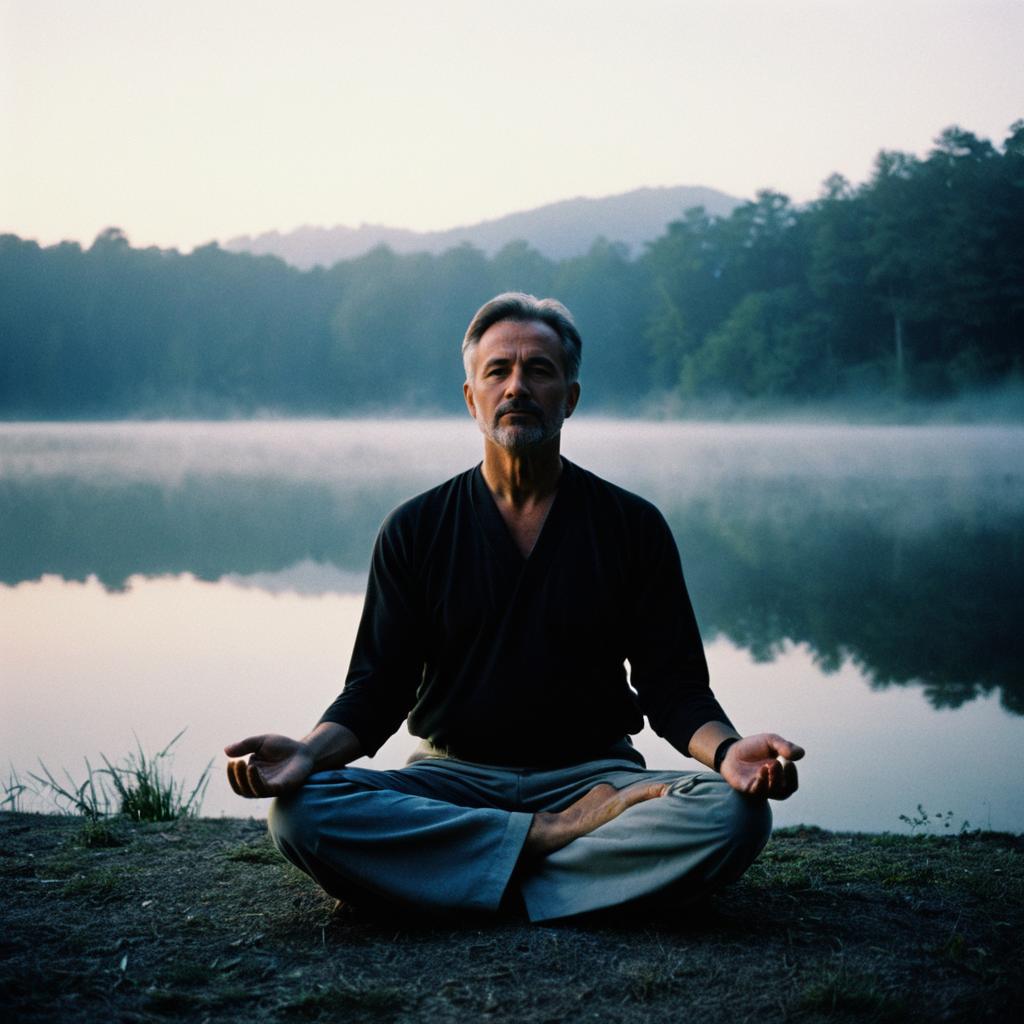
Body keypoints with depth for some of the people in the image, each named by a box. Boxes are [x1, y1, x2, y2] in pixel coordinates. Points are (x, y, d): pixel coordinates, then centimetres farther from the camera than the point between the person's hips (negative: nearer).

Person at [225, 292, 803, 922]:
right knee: (300, 813, -28)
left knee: (735, 814, -30)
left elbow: (674, 686, 3)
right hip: (452, 777, 1)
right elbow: (378, 688, 4)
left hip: (593, 773, 0)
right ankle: (559, 837, -22)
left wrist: (727, 750, -20)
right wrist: (310, 751, -19)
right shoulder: (416, 530, 7)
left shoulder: (633, 526, 6)